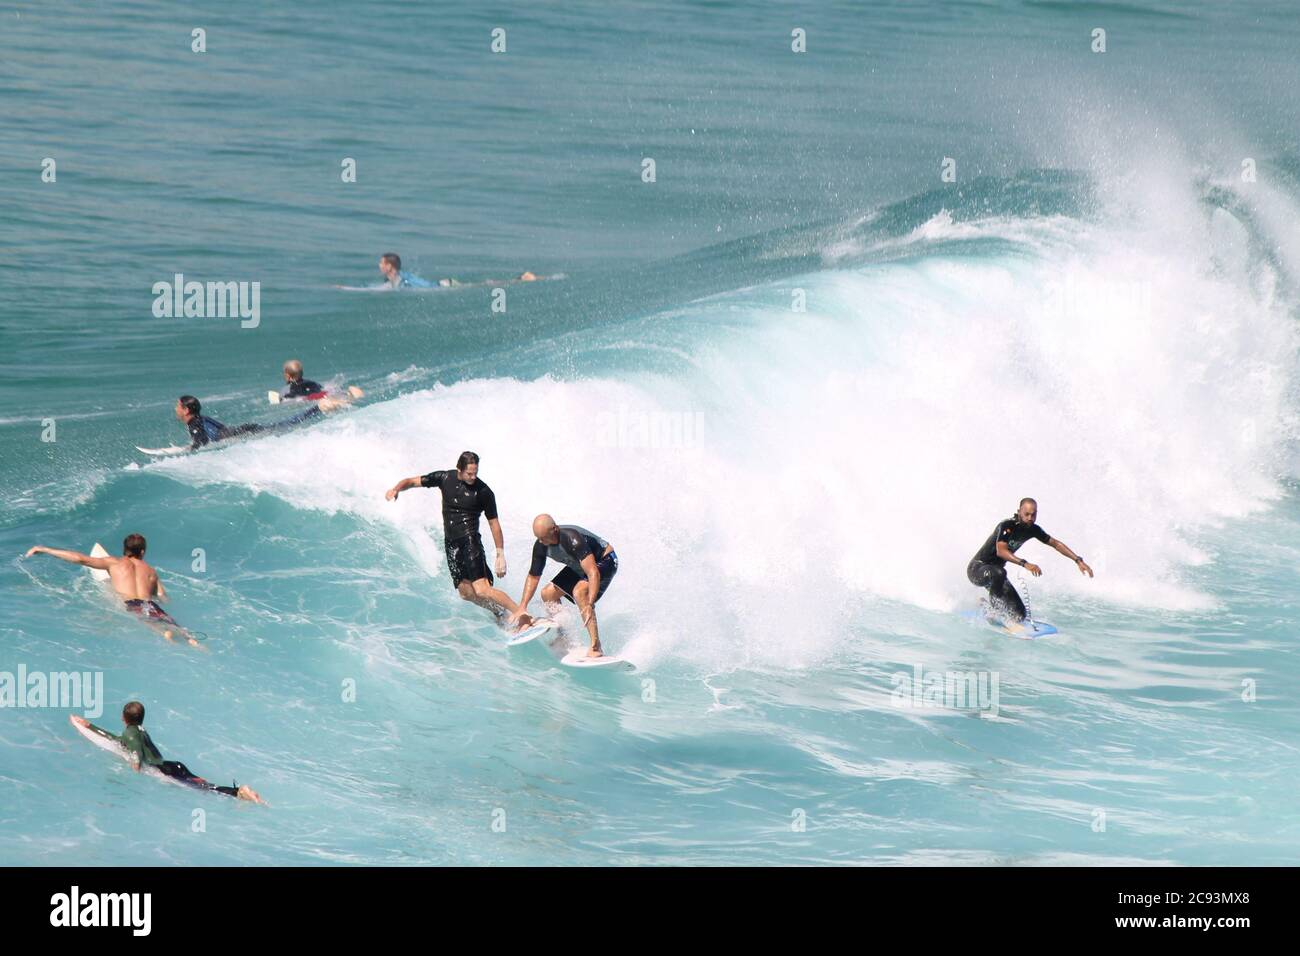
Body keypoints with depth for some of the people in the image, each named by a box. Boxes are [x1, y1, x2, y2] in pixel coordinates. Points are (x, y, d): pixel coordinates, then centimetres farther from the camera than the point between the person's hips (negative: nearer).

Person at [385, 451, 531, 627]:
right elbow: (413, 481, 9)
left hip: (470, 541, -6)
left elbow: (494, 523, -2)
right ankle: (503, 615, 18)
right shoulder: (445, 478, 2)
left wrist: (500, 555, -5)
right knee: (466, 592, 4)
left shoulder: (484, 492, -8)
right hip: (451, 543, 6)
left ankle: (524, 616, -18)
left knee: (482, 591, -20)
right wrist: (396, 489, -14)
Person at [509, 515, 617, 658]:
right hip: (580, 566, 9)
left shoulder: (572, 539, -39)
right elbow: (533, 576, 2)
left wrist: (590, 605, -55)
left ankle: (596, 648, -36)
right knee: (548, 593, 5)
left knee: (579, 592, -33)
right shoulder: (541, 546, -14)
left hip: (604, 561, -9)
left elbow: (593, 573, -45)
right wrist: (522, 607, -3)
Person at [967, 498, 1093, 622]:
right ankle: (993, 603, -21)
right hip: (977, 569, -7)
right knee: (999, 572, -43)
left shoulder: (1032, 529, -3)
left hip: (996, 572, 7)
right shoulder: (1006, 526, -25)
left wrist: (1078, 560, -2)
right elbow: (1001, 551, -39)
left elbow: (1055, 543, 6)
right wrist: (1025, 564, -50)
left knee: (1019, 615, -2)